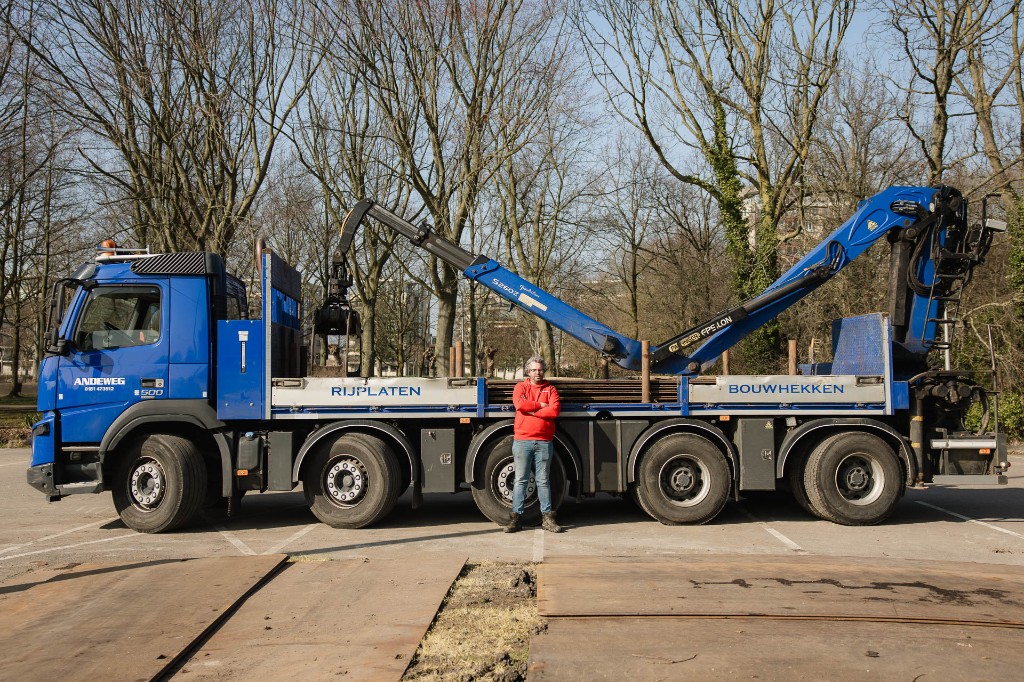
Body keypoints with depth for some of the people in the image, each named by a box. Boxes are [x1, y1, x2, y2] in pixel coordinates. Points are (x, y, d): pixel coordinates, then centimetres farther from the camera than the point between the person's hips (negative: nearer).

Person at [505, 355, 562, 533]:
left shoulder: (550, 389, 11)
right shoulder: (521, 387, 10)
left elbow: (554, 410, -7)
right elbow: (520, 404, -11)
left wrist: (531, 411, -8)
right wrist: (540, 405, -5)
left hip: (544, 442, 1)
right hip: (522, 441, -1)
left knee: (543, 481, 7)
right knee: (520, 480, 1)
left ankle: (547, 517, 11)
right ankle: (516, 517, 4)